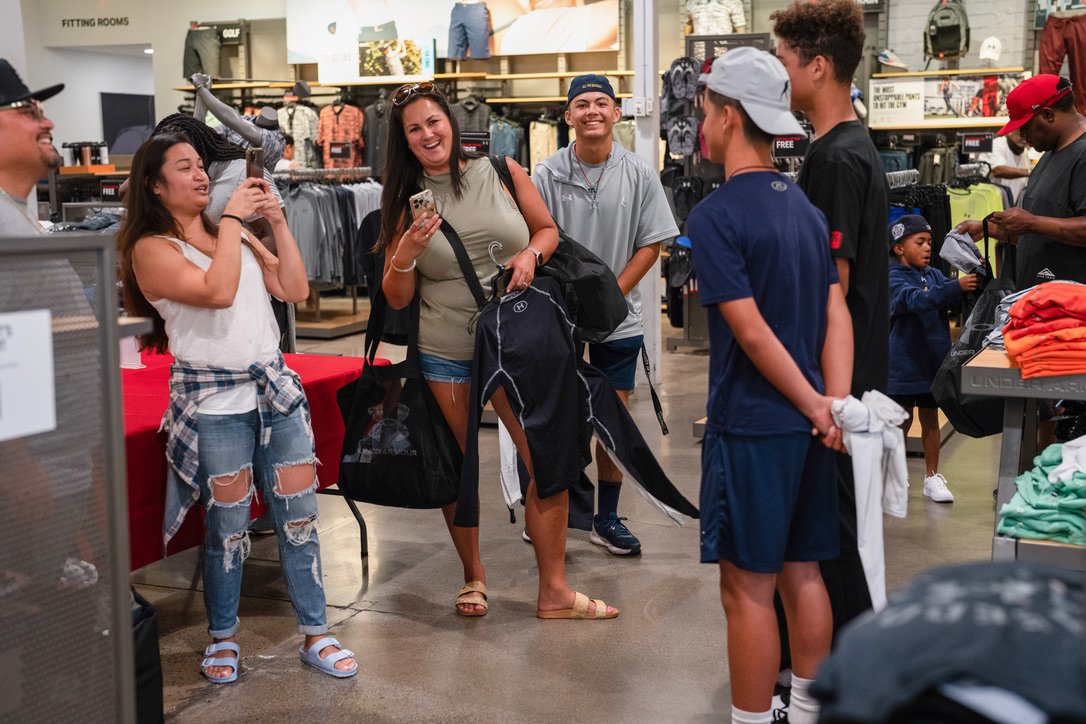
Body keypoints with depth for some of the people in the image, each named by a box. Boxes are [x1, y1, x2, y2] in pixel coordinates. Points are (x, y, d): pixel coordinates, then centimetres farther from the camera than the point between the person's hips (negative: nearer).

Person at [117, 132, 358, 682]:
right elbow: (216, 291, -20)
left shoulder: (233, 235, 16)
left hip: (275, 386, 6)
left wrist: (277, 221, 1)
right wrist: (232, 217, -13)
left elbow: (295, 290, 8)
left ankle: (316, 636, 14)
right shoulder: (151, 249, -4)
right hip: (214, 398, -5)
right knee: (228, 524, 1)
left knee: (300, 514, 4)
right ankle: (223, 638, 21)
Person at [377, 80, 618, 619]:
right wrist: (405, 254, -17)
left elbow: (547, 228, 13)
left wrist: (530, 255, -8)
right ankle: (473, 574, 31)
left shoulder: (500, 173, 1)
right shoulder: (405, 201, 1)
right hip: (445, 351, 0)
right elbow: (396, 298, 2)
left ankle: (553, 592, 8)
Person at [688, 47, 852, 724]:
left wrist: (817, 408, -9)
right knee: (802, 573, 16)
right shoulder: (807, 208, 10)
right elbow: (837, 314, 3)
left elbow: (753, 333, -18)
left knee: (748, 589, 1)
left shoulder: (715, 214, -14)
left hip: (751, 427, -8)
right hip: (806, 423, 8)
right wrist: (835, 405, -4)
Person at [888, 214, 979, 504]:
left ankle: (932, 477, 20)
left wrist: (972, 281, -21)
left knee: (930, 419, 11)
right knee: (902, 420, 4)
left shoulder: (935, 275, 8)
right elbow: (916, 300, -28)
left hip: (934, 360, 5)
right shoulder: (894, 279, -11)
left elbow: (951, 302, -1)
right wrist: (956, 286, -40)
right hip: (903, 363, -5)